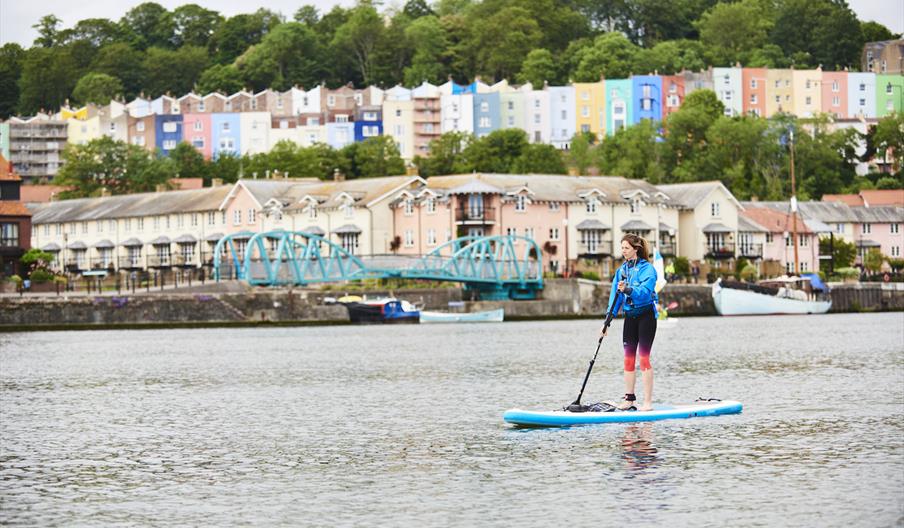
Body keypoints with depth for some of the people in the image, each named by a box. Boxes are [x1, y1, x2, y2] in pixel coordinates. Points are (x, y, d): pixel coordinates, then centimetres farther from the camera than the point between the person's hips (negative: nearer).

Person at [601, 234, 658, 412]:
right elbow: (615, 296, 9)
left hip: (646, 315, -7)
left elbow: (645, 291, -23)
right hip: (630, 317, 7)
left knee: (644, 358, -9)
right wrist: (608, 320, 2)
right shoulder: (622, 270, 10)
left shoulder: (647, 268, -9)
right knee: (628, 359, 6)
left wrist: (628, 290, -39)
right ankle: (629, 399, 13)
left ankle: (648, 402, -7)